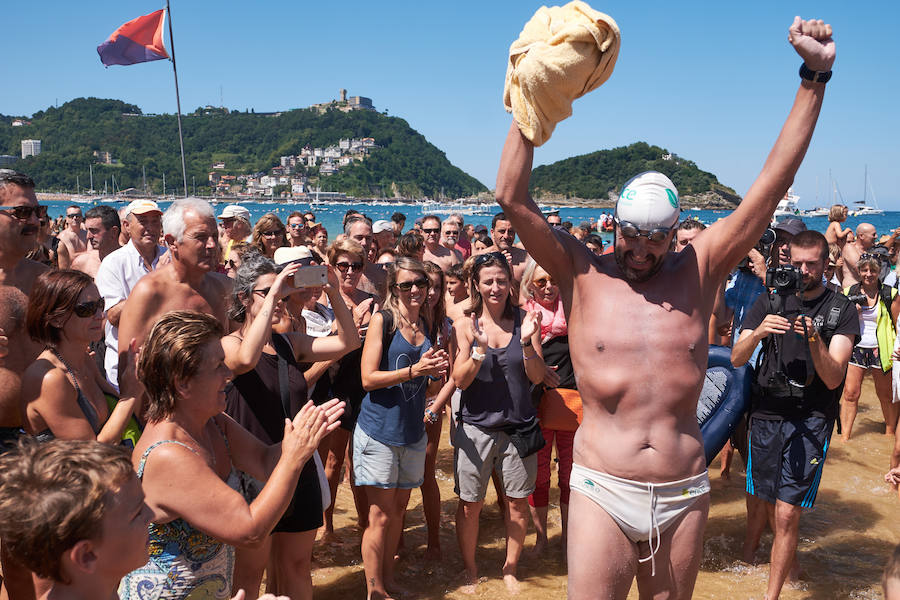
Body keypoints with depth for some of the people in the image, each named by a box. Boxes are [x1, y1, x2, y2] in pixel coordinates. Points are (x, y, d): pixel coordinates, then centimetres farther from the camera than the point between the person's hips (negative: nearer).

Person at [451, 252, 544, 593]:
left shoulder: (524, 322, -1)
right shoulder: (465, 326, -2)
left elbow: (537, 377, -2)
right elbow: (460, 380, -7)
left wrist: (527, 343, -20)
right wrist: (480, 349, -23)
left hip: (518, 427, 1)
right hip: (476, 427, -1)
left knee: (517, 502, 10)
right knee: (470, 504, 7)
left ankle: (510, 568, 31)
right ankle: (469, 568, 30)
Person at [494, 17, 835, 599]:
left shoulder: (698, 270, 1)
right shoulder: (582, 273, -3)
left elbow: (772, 184, -2)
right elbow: (512, 198, -12)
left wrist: (815, 77, -5)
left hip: (684, 496, 3)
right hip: (603, 492, -2)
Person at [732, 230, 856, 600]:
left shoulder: (841, 310, 0)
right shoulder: (769, 303, 6)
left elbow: (833, 378, -9)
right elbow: (737, 359, -3)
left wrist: (814, 340, -26)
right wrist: (757, 333, -23)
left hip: (811, 420, -2)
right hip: (766, 414, 3)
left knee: (786, 514, -7)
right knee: (758, 502, 12)